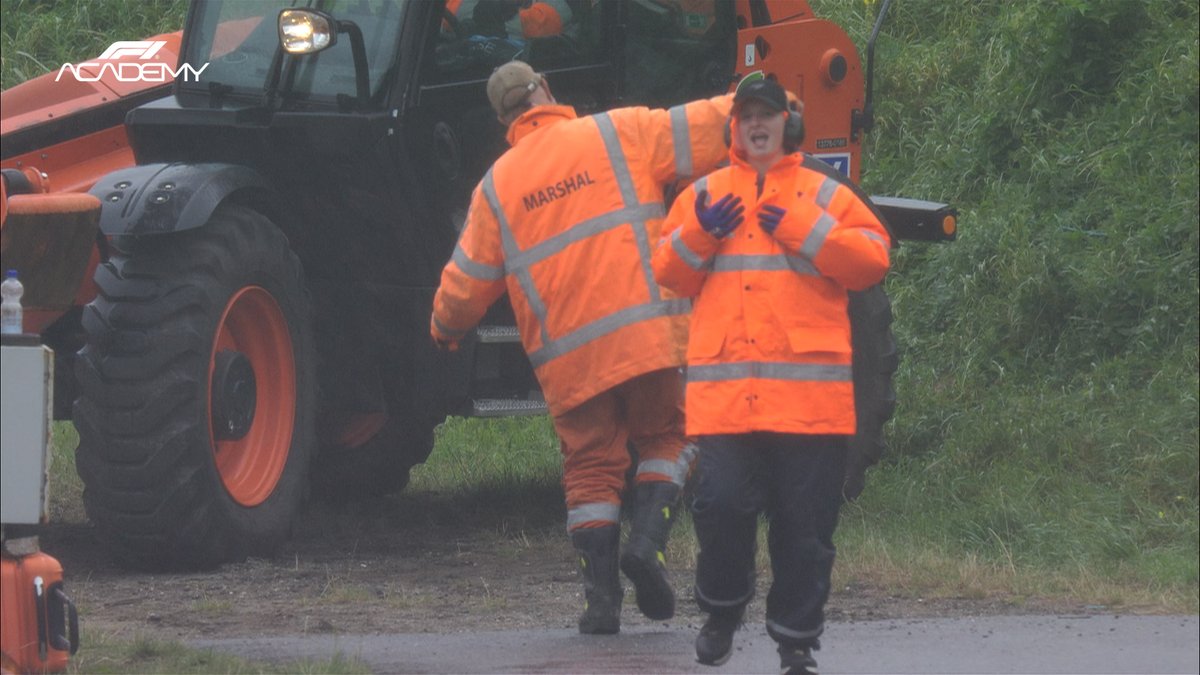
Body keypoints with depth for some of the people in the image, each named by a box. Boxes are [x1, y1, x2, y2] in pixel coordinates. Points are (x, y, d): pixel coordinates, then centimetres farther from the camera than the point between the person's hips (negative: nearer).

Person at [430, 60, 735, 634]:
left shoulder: (497, 185, 9)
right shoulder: (619, 134, 3)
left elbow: (467, 281, 13)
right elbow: (707, 128, 0)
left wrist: (445, 328, 33)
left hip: (567, 353, 2)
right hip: (648, 332, -2)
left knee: (591, 469, 11)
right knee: (666, 439, 15)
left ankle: (601, 592, 2)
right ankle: (648, 540, -8)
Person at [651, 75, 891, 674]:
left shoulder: (825, 194, 11)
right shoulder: (703, 196, 16)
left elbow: (871, 259, 1)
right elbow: (669, 275, 14)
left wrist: (804, 228, -8)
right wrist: (698, 235, -5)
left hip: (809, 392, -1)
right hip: (724, 390, 1)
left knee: (805, 523, 1)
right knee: (722, 503, -9)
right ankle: (721, 612, 16)